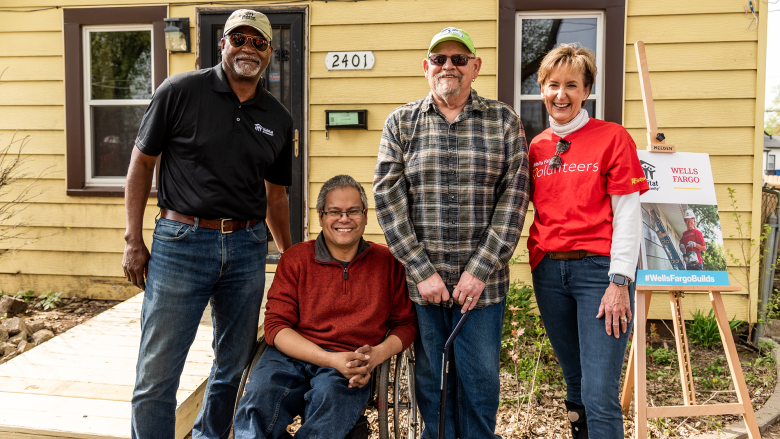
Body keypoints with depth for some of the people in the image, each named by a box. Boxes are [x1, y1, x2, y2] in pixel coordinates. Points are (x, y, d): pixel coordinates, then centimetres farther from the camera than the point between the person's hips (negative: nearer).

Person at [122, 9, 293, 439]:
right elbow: (141, 163, 1)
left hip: (247, 247, 4)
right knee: (157, 375, -1)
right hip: (181, 242, -4)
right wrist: (133, 241, -3)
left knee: (234, 365, 14)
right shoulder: (179, 92, -2)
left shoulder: (278, 120, 10)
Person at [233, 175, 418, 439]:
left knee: (330, 398, -35)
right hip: (291, 356, 0)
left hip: (349, 369, 0)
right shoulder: (295, 259, 10)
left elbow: (406, 323, 15)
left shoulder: (387, 262, 12)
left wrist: (378, 354, -8)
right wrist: (331, 359, -11)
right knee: (256, 410, -31)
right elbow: (276, 326, 3)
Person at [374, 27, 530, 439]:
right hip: (421, 280, 1)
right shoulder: (400, 122, 5)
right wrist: (421, 271, -9)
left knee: (480, 380, 7)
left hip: (482, 281, 0)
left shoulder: (503, 120, 4)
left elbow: (514, 196, -3)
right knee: (430, 379, 11)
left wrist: (480, 270, -10)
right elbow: (388, 196, -2)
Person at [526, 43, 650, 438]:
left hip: (598, 269, -5)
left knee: (600, 396, -7)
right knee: (575, 384, 16)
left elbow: (627, 214, -7)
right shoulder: (537, 146, 11)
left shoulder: (612, 138, -3)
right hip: (548, 269, 5)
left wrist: (620, 281, -12)